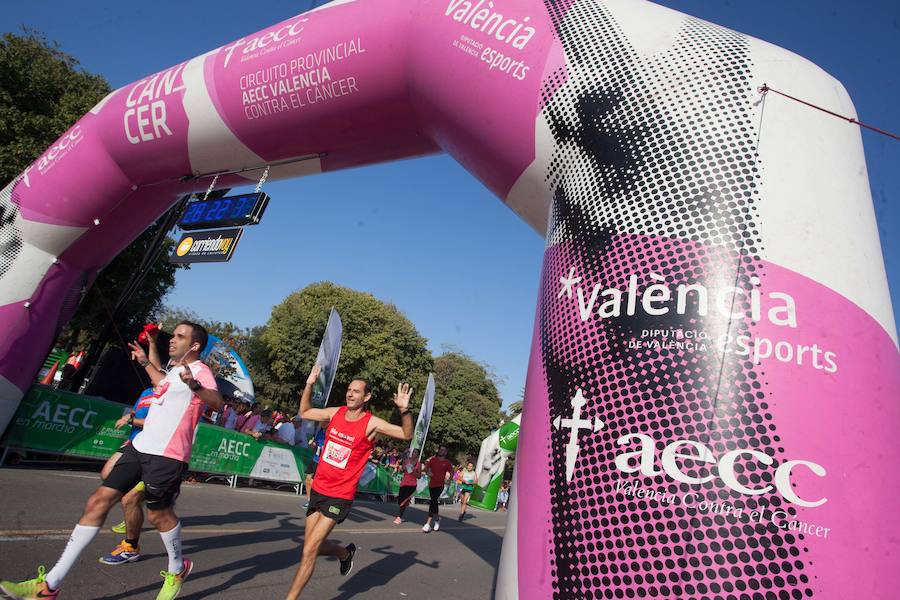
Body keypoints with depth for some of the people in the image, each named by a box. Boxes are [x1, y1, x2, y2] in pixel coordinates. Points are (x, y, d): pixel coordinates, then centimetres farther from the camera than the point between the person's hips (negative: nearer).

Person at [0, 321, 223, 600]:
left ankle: (177, 569, 31)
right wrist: (145, 362, 42)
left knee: (158, 514, 4)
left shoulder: (200, 371, -14)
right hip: (140, 446, 9)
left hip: (166, 455, -9)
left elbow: (216, 401, -35)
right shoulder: (176, 369, 14)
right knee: (98, 501, 5)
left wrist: (194, 385, -54)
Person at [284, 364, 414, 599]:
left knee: (309, 551, -7)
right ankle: (346, 553, 45)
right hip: (318, 489, 6)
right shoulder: (335, 412, 0)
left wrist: (404, 410, -34)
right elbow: (304, 412, 15)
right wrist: (309, 384, 4)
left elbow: (407, 434, -17)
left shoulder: (371, 423, -14)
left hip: (340, 496, -6)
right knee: (314, 546, 16)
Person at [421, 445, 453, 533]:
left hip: (440, 485, -4)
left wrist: (447, 479, -11)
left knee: (433, 502, -16)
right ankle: (437, 518, 40)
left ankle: (428, 524, -16)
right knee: (434, 502, 16)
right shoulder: (433, 459, 8)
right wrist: (428, 472, -10)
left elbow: (451, 473, 5)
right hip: (432, 484, 4)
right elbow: (426, 468, 10)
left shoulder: (447, 463, 1)